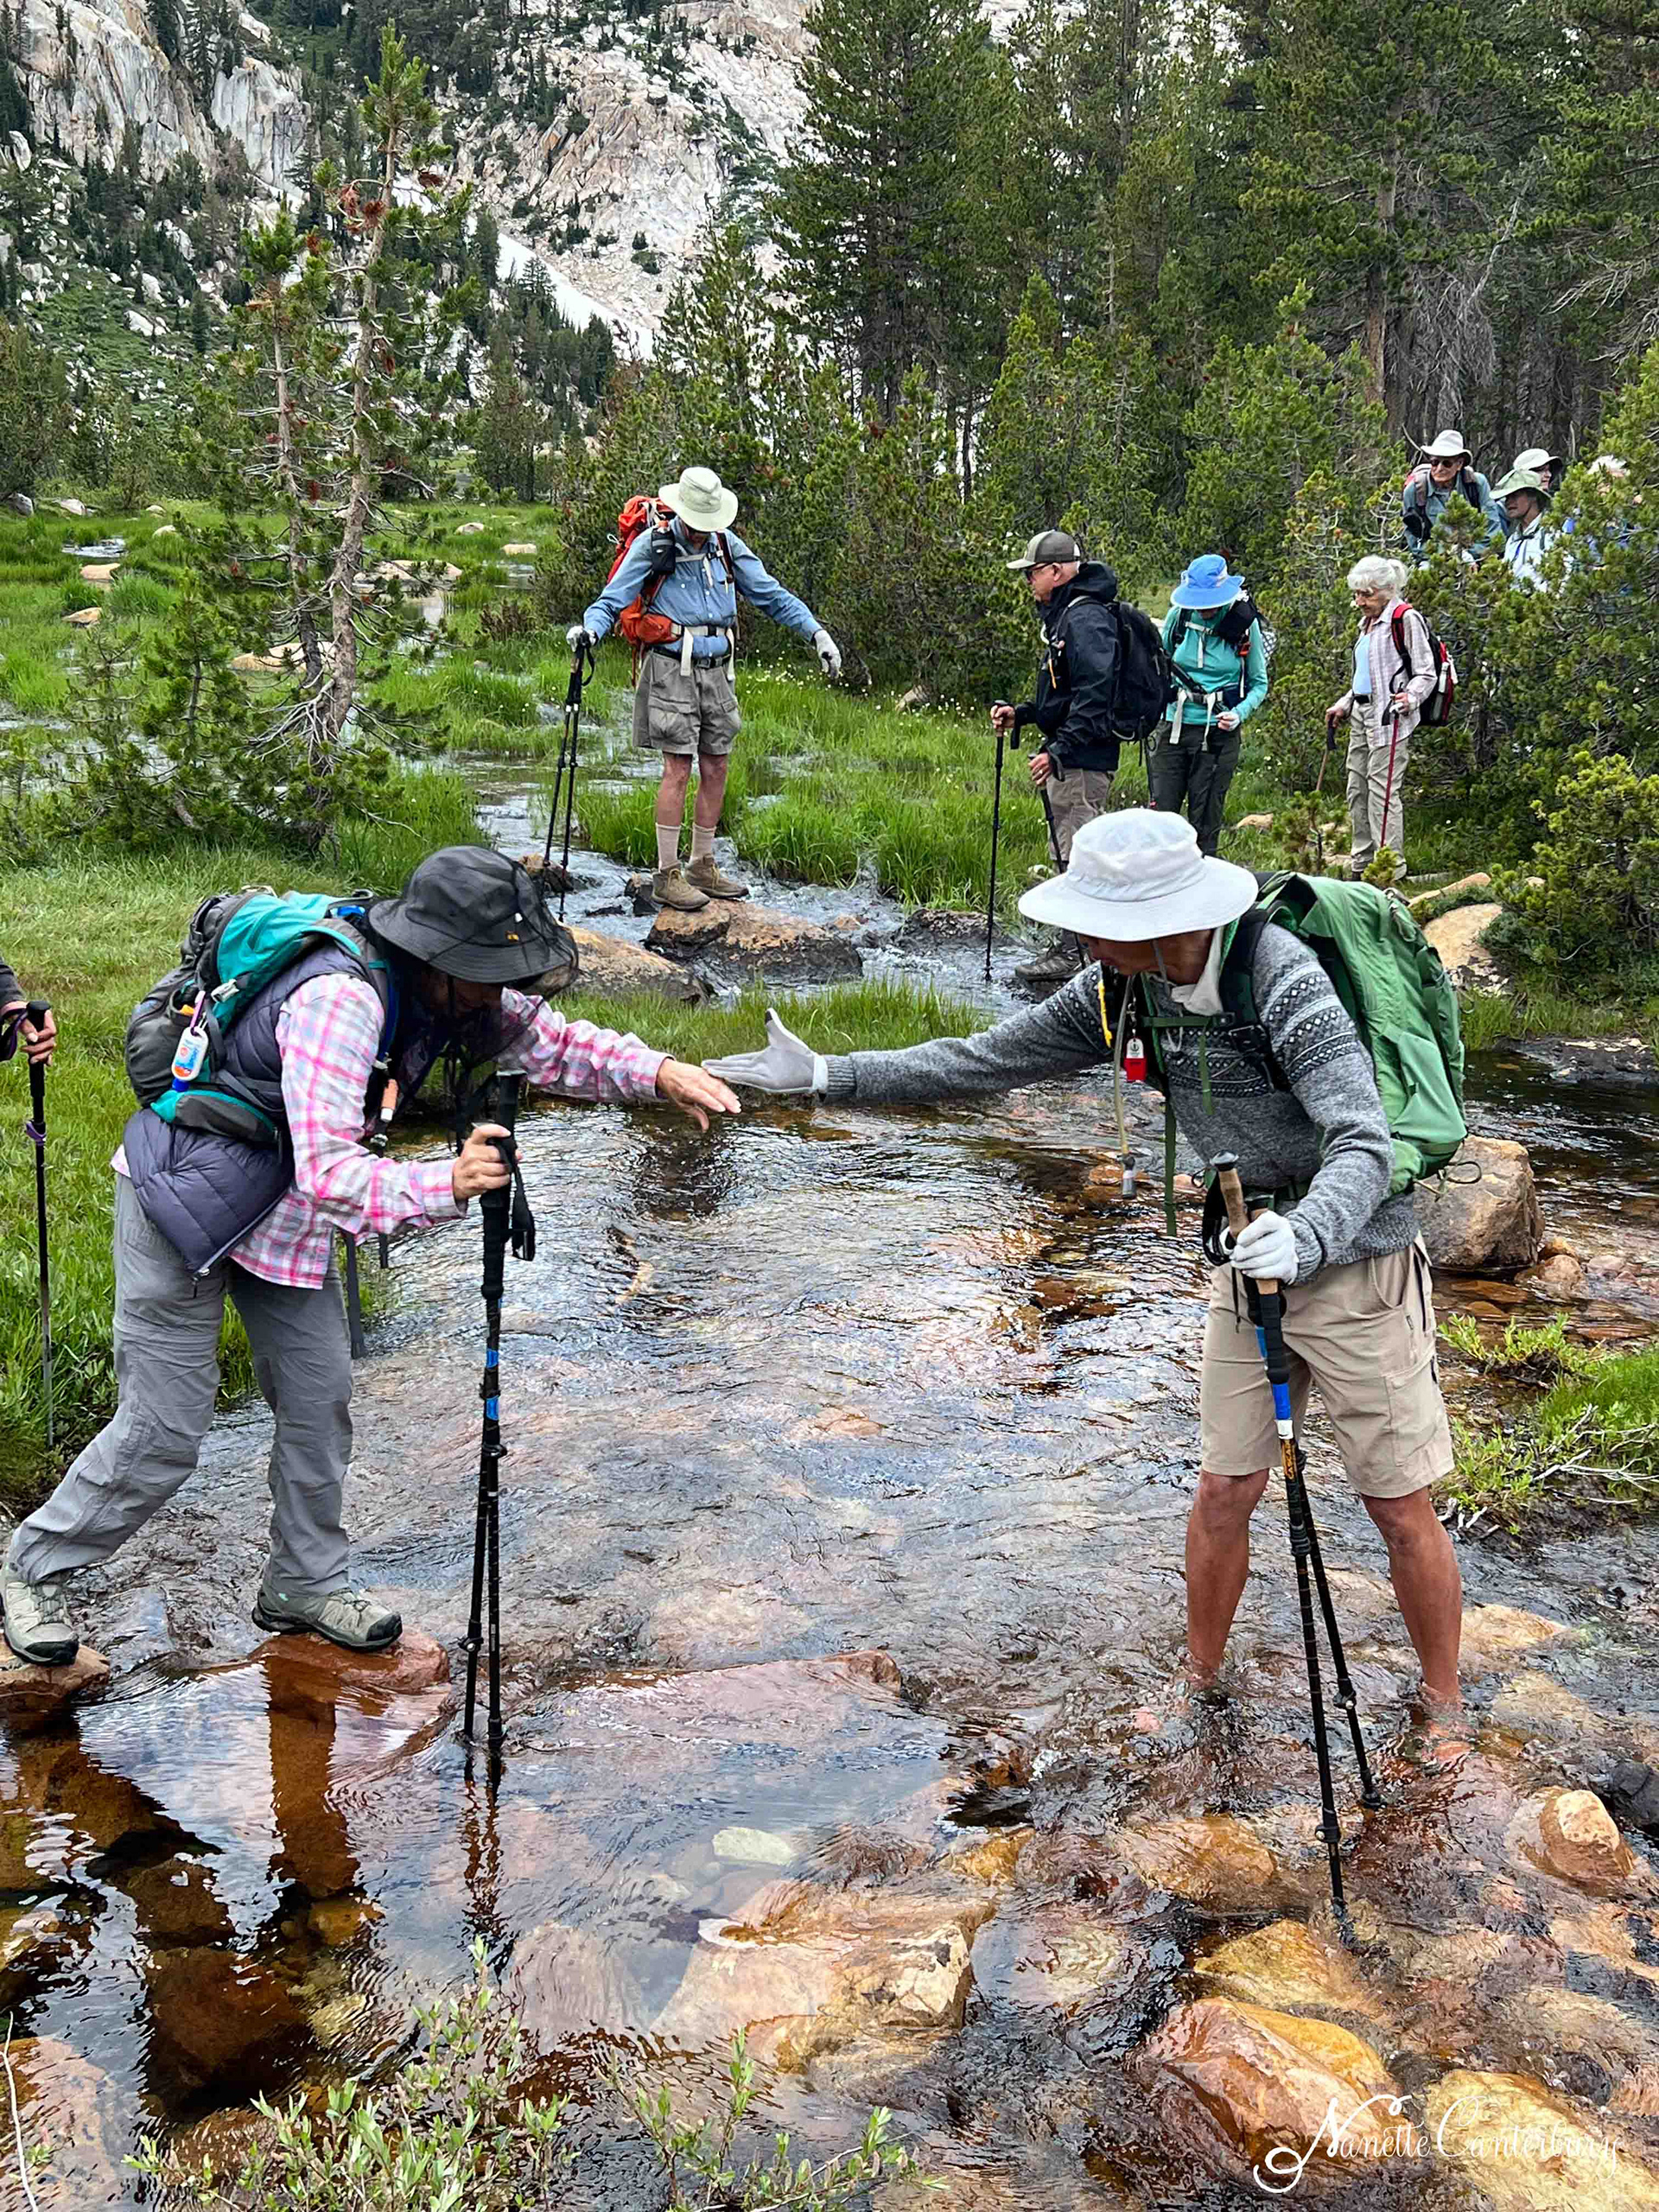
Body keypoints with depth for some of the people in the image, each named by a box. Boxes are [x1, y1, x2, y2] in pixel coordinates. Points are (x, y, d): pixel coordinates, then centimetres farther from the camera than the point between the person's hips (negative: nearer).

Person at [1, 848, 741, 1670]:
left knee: (319, 1397, 9)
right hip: (183, 1201, -8)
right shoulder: (340, 997, -34)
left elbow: (551, 1042, 1)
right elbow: (328, 1171, -39)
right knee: (164, 1431, -1)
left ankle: (305, 1586, 26)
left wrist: (657, 1071, -15)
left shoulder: (447, 988, -8)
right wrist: (444, 1185, -52)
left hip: (284, 1212, 8)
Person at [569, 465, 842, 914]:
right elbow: (613, 600, -7)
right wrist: (590, 628, -29)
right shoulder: (652, 545, -5)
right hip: (673, 670, -6)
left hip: (717, 672, 6)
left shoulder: (726, 544, 9)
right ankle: (667, 875, -3)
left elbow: (770, 594, 13)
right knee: (678, 768, -9)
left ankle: (703, 865, 19)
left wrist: (816, 632, 4)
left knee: (716, 768, 7)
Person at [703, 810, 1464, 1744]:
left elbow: (1366, 1144, -33)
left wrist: (1304, 1236, -53)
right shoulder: (1124, 990, -6)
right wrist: (829, 1076, -4)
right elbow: (986, 1061, 1)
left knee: (1402, 1509, 5)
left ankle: (1444, 1717, 24)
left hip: (1355, 1262, -6)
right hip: (1248, 1259, 6)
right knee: (1225, 1491, 10)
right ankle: (1199, 1686, 30)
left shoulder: (1286, 984, -27)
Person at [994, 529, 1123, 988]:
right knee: (1069, 856, 14)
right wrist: (1020, 714, 14)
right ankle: (1074, 947, 21)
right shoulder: (1063, 616, 18)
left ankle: (1077, 954, -3)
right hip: (1068, 760, 11)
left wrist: (1058, 752, -27)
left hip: (1083, 760, -11)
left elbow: (1094, 696, -25)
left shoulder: (1087, 619, -16)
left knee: (1079, 856, -7)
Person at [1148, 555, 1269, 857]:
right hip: (1174, 728, 2)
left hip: (1218, 734, -2)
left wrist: (1239, 713, -13)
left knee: (1205, 823, 3)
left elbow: (1259, 684, 5)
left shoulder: (1244, 624, -5)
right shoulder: (1178, 617, 0)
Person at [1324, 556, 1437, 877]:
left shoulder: (1406, 619, -7)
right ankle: (1361, 866, 15)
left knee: (1382, 790, -11)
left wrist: (1409, 698, -25)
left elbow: (1426, 674, -9)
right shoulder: (1367, 623, 20)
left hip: (1389, 717, -9)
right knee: (1356, 790, 8)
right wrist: (1343, 706, 22)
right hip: (1362, 717, 9)